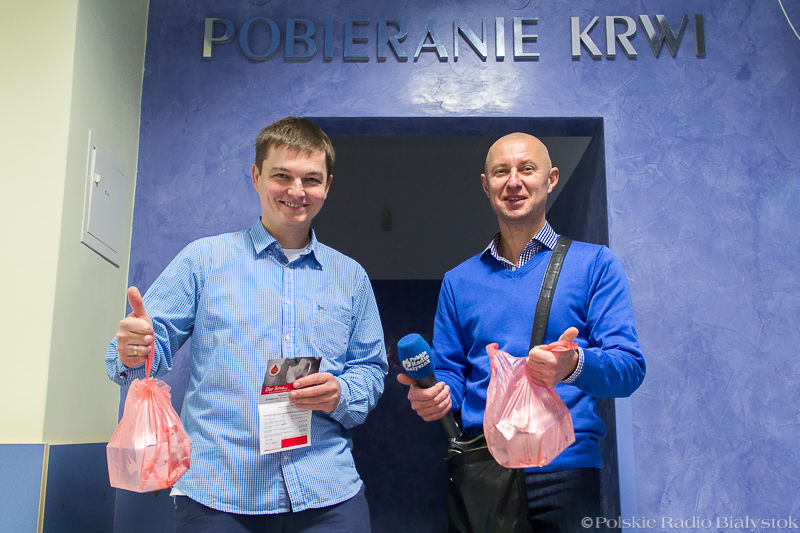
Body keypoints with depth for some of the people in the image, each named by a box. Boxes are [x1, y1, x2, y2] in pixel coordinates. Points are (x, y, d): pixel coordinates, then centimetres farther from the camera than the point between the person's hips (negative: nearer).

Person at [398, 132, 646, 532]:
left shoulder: (595, 264, 2)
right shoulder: (459, 281, 12)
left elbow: (629, 368, -6)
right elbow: (450, 373, 13)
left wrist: (574, 366, -27)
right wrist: (433, 396, -10)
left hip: (563, 470, -2)